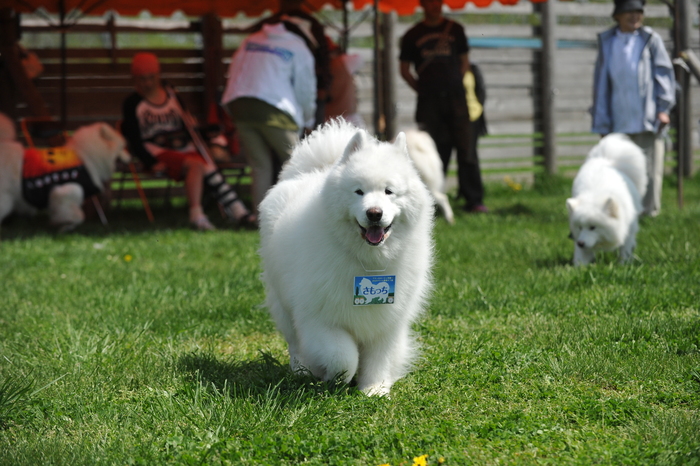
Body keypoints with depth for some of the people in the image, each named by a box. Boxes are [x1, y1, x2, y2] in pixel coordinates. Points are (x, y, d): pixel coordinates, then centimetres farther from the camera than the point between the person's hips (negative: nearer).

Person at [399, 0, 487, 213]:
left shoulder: (455, 30, 11)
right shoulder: (413, 35, 7)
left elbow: (464, 62, 17)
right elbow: (405, 69, 12)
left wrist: (455, 83, 6)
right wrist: (421, 89, 3)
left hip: (455, 98, 0)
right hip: (429, 101, 0)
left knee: (465, 148, -5)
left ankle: (474, 200, -3)